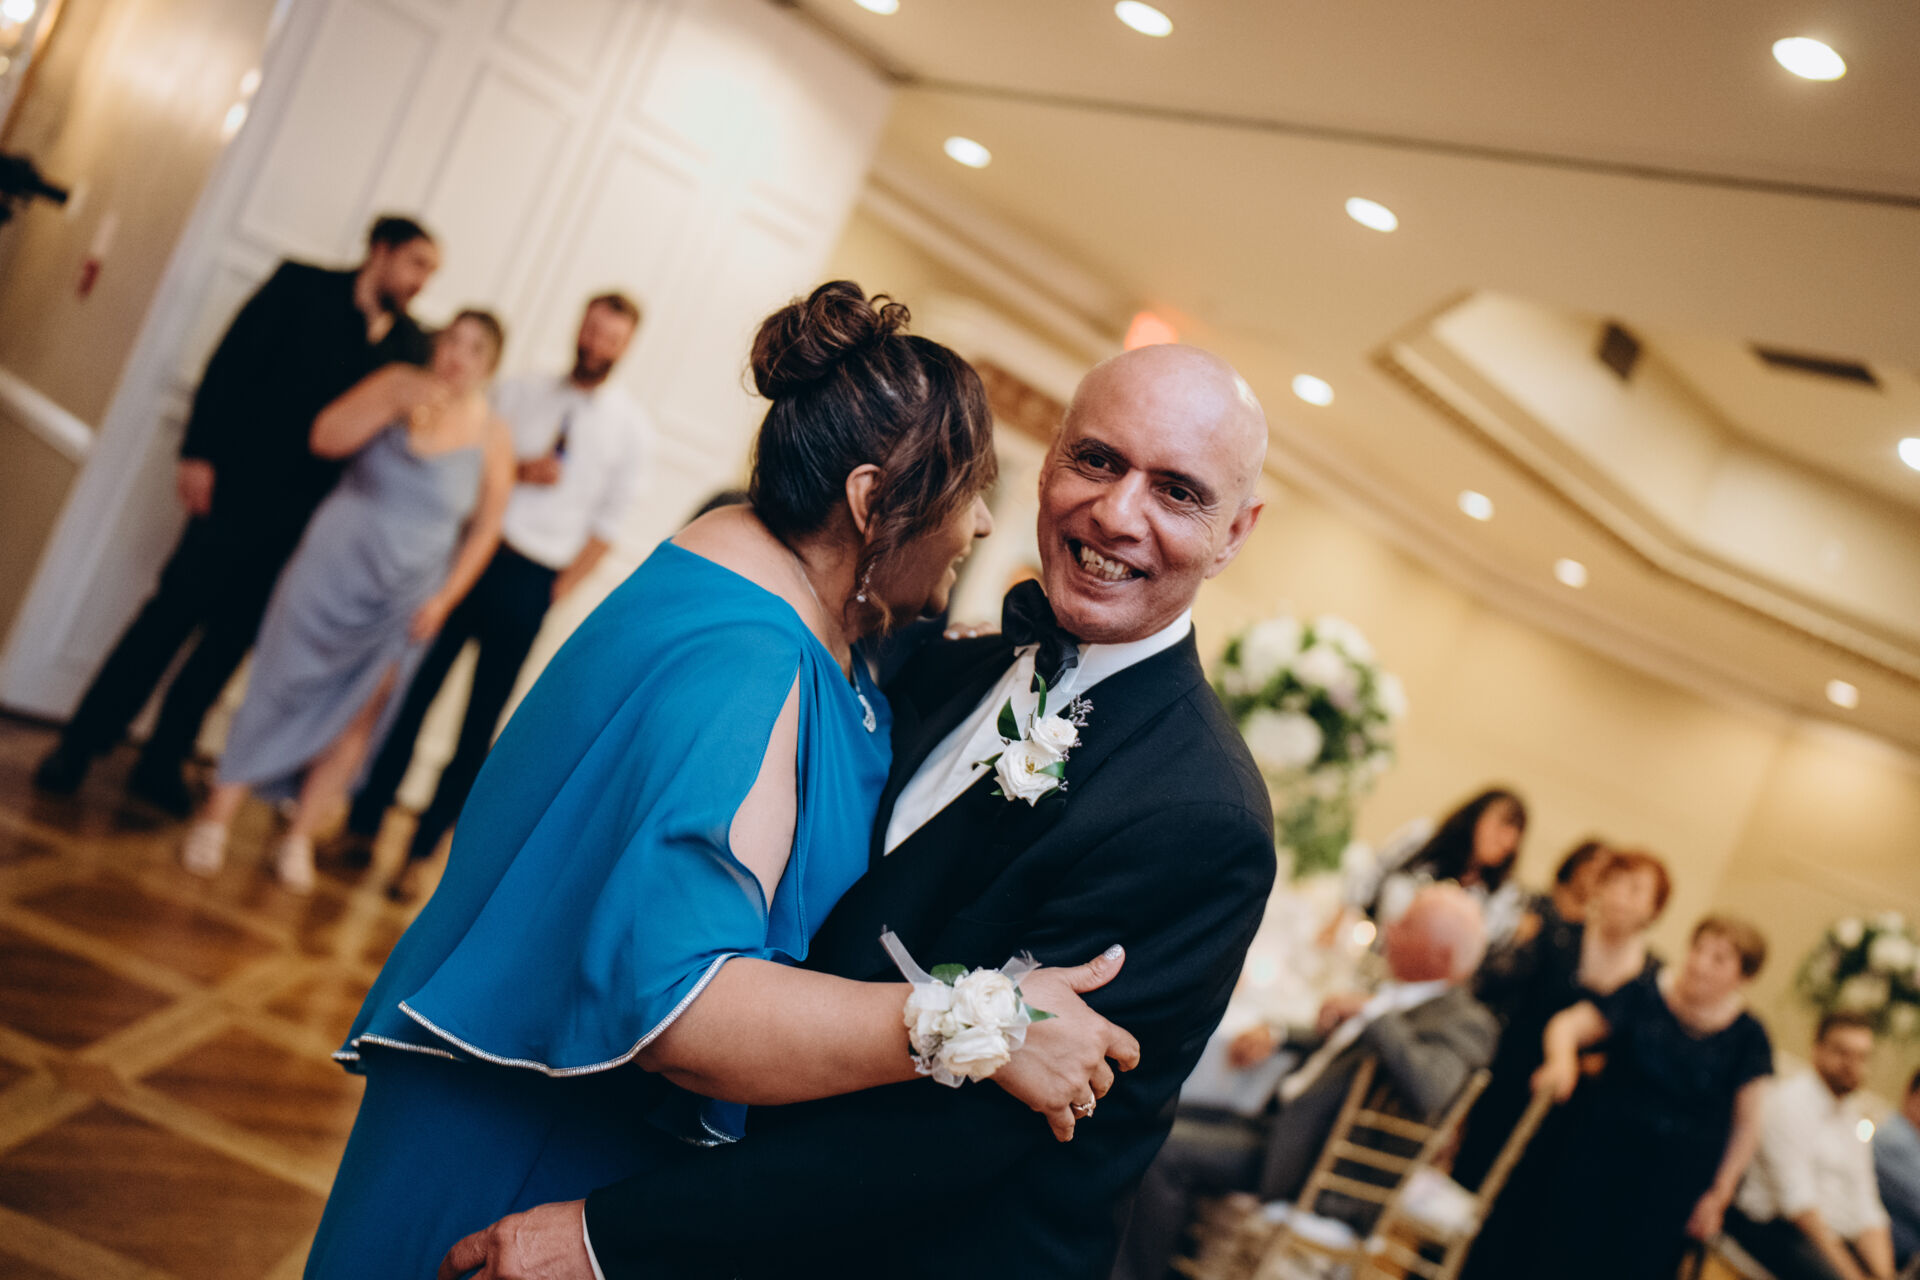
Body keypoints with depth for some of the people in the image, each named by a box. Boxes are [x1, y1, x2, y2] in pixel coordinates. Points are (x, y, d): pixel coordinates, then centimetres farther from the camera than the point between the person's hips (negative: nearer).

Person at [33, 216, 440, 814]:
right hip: (238, 487, -3)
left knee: (232, 637, 6)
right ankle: (79, 745, 9)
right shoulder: (301, 285, 1)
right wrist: (200, 452, -11)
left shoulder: (411, 345, 8)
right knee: (172, 612, -2)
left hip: (302, 513, 3)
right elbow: (231, 365, -3)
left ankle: (162, 762, 17)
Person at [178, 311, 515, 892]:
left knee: (354, 718, 4)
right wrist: (395, 402, -21)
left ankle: (299, 837, 15)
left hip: (403, 598, 0)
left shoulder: (492, 437, -3)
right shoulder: (397, 382, -1)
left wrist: (444, 599, -7)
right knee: (280, 687, 1)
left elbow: (485, 528, 0)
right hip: (331, 567, 0)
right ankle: (217, 817, 11)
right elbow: (326, 437, -9)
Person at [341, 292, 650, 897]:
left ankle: (421, 852, 13)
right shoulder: (516, 392, 9)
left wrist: (560, 588, -6)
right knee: (412, 692, 4)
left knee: (480, 723, 3)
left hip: (532, 582, -1)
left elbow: (607, 522, 2)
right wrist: (518, 470, -10)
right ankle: (363, 823, 17)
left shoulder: (628, 425, 3)